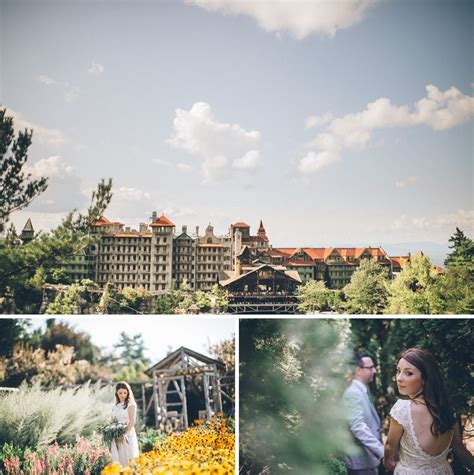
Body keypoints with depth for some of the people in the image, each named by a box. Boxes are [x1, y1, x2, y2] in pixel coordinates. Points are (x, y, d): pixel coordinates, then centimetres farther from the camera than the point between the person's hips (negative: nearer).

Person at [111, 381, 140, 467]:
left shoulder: (130, 404, -3)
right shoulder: (115, 406, 13)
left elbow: (132, 421, -10)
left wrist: (123, 434, -18)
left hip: (127, 436, -5)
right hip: (116, 437, 5)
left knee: (128, 460, -3)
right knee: (118, 460, 5)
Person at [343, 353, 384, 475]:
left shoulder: (363, 391, 14)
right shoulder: (353, 393, -18)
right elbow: (358, 427, -28)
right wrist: (382, 451, -34)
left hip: (369, 458, 9)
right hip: (361, 460, -9)